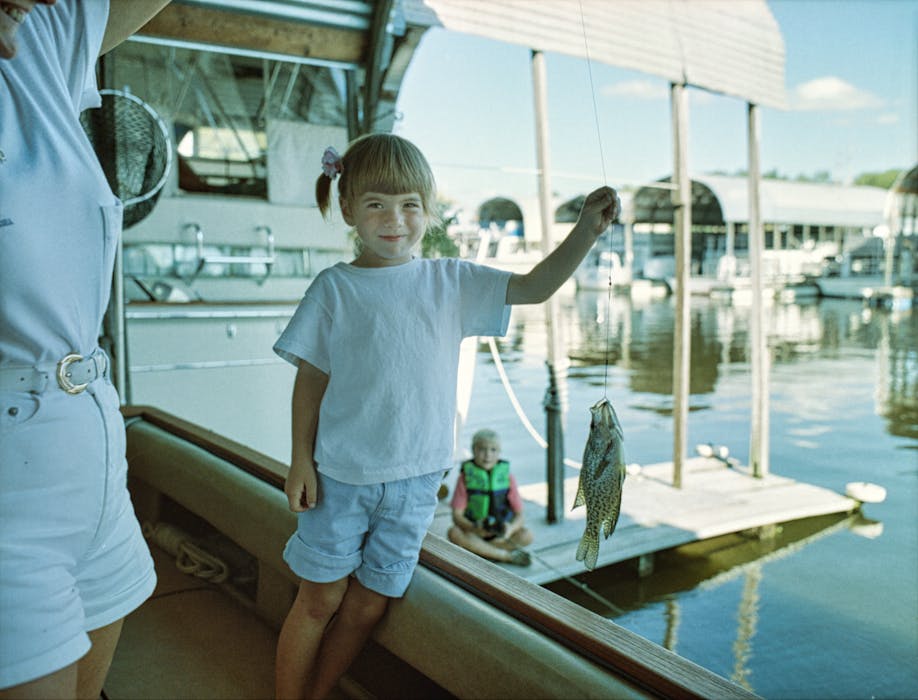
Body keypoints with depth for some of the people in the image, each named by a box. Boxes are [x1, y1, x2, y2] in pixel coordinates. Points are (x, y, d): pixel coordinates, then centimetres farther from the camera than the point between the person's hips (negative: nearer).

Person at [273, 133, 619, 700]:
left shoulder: (451, 281, 3)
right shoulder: (335, 287, -2)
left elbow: (534, 288, -3)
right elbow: (311, 379, 0)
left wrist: (585, 232, -17)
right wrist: (300, 460, -4)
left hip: (415, 477, 2)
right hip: (340, 473, -2)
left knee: (369, 604, 12)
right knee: (319, 599, 7)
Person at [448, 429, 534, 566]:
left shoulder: (507, 478, -4)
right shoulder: (466, 477, -8)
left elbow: (519, 515, -6)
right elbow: (457, 515, -12)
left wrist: (511, 528, -29)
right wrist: (474, 528, -33)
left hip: (500, 532, 1)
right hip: (473, 530, -1)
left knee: (526, 536, -24)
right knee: (454, 533, -31)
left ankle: (479, 549, -17)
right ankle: (507, 555, -22)